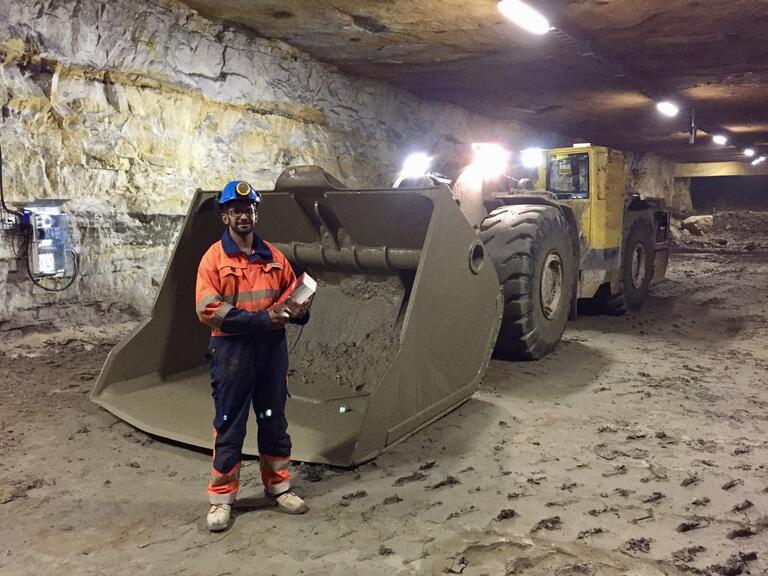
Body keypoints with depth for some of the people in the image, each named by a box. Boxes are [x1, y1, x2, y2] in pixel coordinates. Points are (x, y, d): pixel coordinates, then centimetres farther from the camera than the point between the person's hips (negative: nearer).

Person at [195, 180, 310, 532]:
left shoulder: (273, 256, 8)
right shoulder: (214, 258, -7)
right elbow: (209, 310, -15)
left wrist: (299, 311, -8)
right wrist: (261, 319, -20)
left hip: (272, 348, 5)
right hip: (232, 350, -4)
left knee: (274, 421, 14)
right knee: (229, 427, 4)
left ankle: (278, 487, 29)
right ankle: (221, 498, 18)